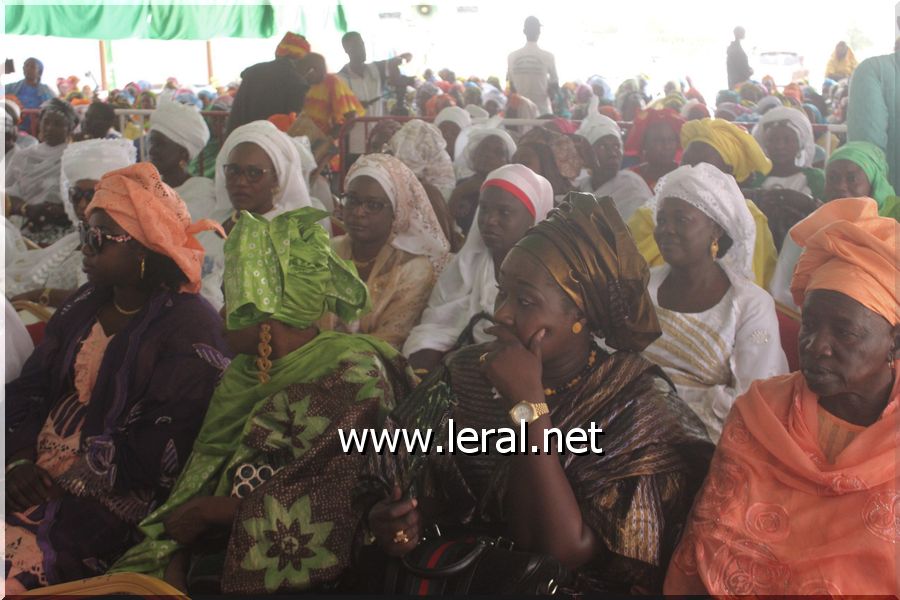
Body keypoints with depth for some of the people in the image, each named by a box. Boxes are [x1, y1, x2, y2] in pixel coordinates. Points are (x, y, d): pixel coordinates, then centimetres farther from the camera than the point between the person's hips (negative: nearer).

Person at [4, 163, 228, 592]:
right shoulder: (86, 304, 11)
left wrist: (62, 482, -15)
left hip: (108, 501, -7)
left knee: (15, 562, -24)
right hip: (34, 476, 7)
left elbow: (156, 448, -16)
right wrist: (19, 459, -9)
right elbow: (30, 388, 8)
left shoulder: (191, 329, -12)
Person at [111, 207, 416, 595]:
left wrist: (208, 512, -6)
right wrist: (174, 562, -11)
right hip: (217, 560, 6)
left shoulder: (353, 372, -11)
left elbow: (329, 509, -16)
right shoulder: (243, 373, 11)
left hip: (293, 575, -6)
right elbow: (201, 477, 5)